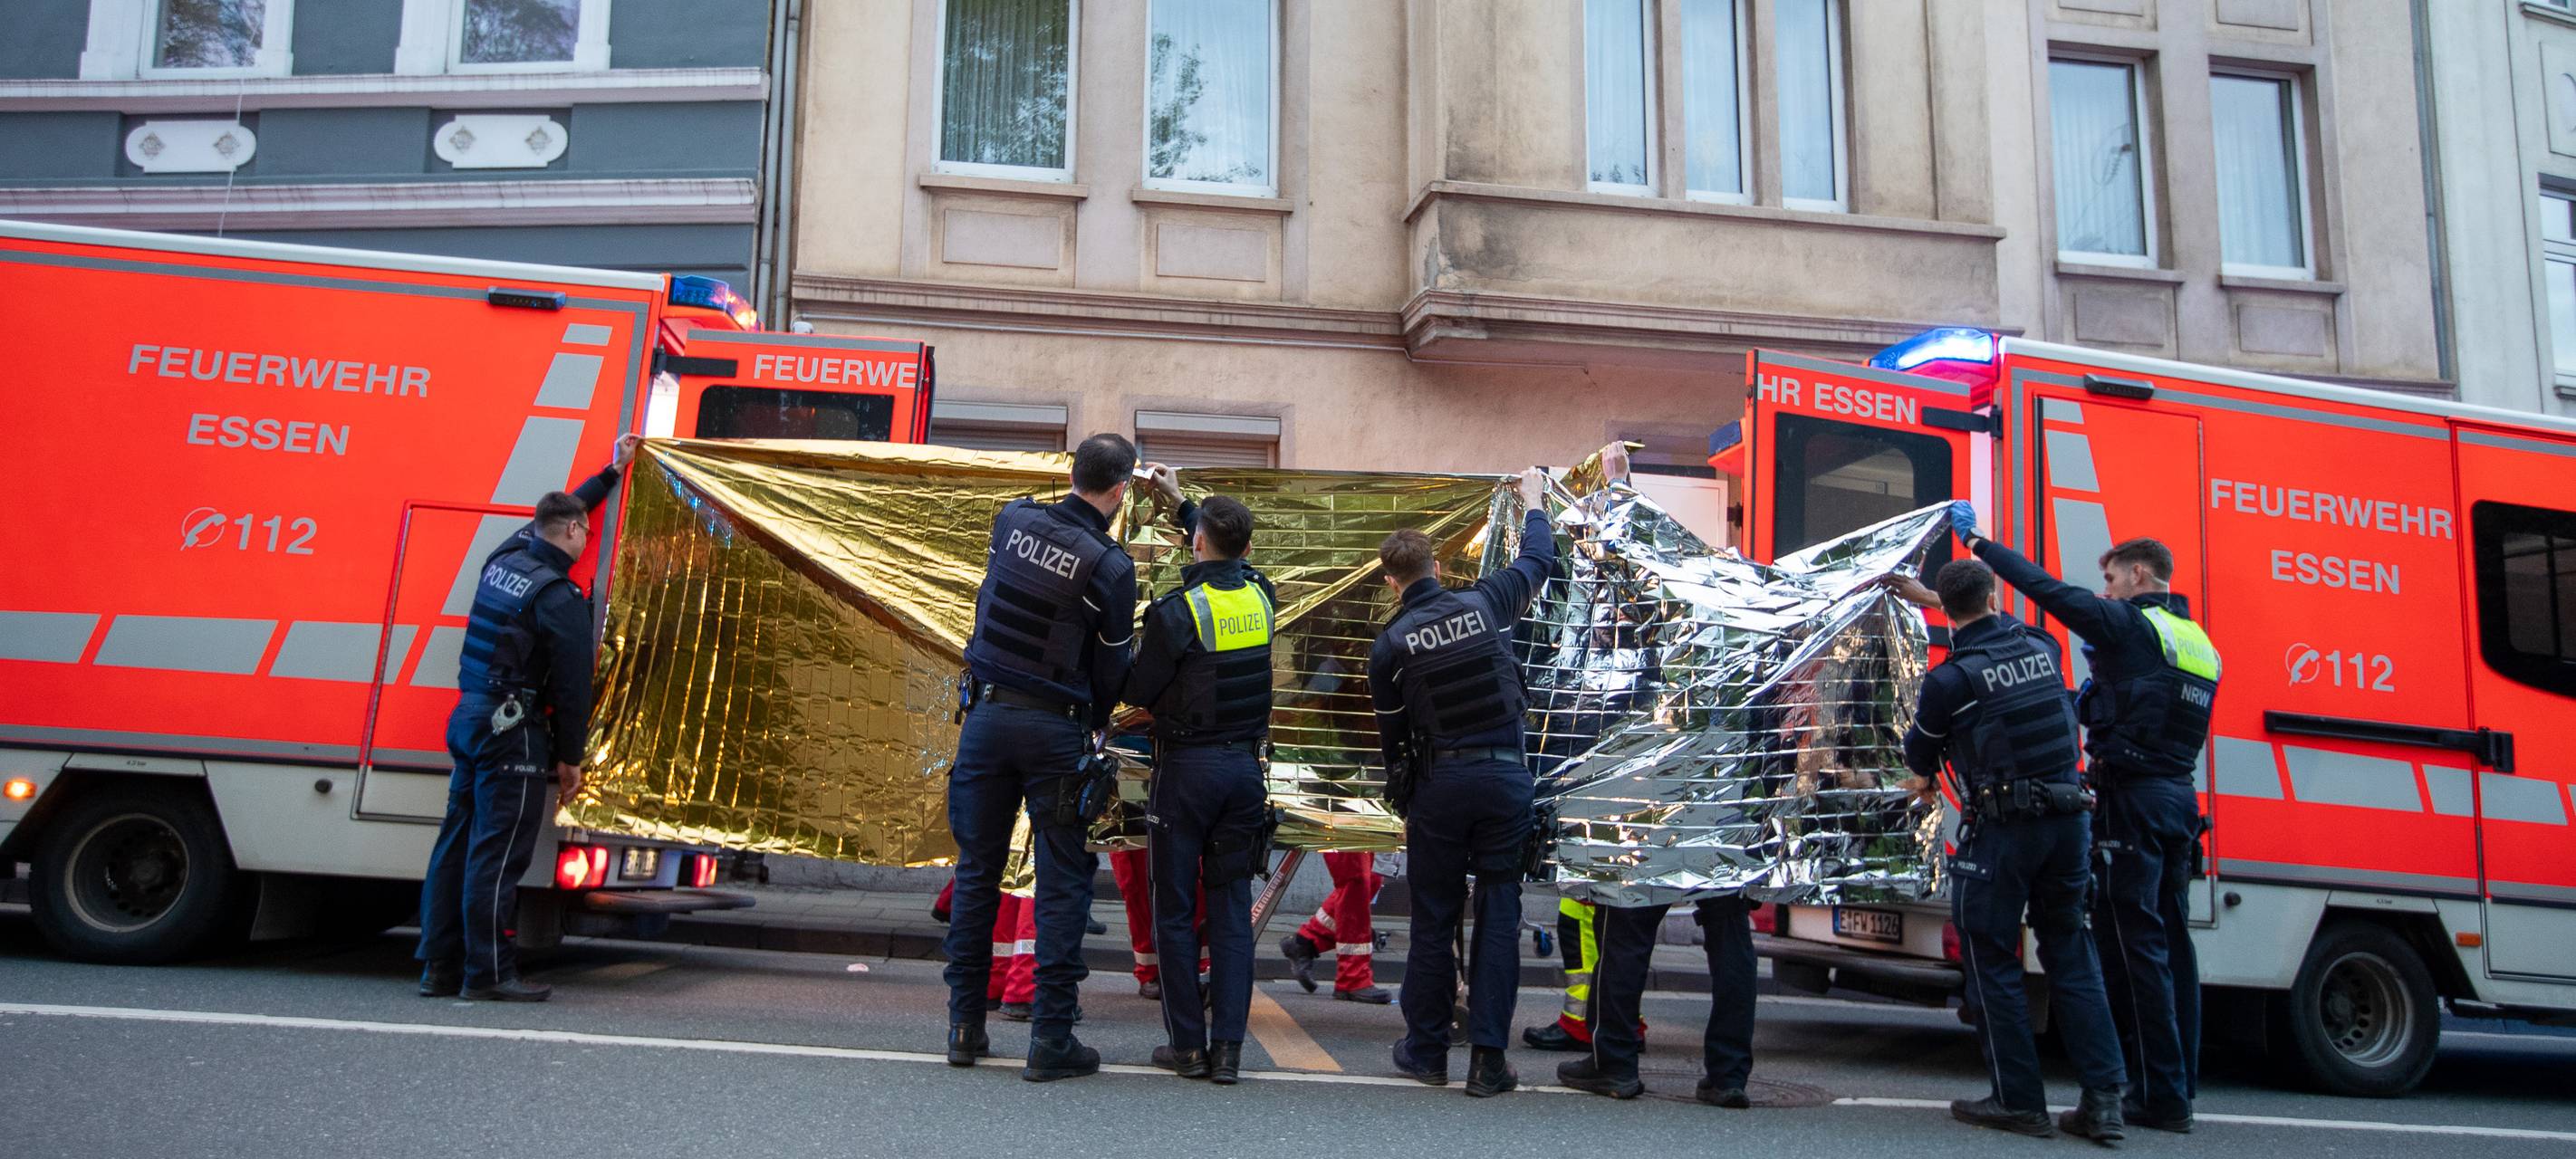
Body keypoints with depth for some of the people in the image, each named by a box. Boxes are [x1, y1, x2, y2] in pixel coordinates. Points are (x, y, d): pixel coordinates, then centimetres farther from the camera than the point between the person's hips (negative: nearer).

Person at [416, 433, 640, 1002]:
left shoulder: (505, 559, 10)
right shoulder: (560, 599, -13)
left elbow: (555, 513, 28)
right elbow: (572, 683, -12)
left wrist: (611, 471, 37)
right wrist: (569, 756, -4)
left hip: (469, 717, 9)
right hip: (514, 732, -9)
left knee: (457, 843, 11)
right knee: (498, 851, -5)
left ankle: (440, 967, 17)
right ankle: (488, 972, -1)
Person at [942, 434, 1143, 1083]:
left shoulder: (1014, 519, 1)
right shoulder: (1111, 567, -11)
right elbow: (1112, 670, -4)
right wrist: (1096, 721, 17)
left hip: (986, 714, 5)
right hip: (1055, 730, -4)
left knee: (977, 871, 11)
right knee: (1063, 882, 2)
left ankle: (965, 1027, 17)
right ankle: (1051, 1039, 2)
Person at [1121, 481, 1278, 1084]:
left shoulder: (1178, 609, -14)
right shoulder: (1262, 595, 4)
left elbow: (1138, 690, -9)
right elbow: (1230, 562, 26)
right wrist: (1180, 502, 34)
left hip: (1186, 768, -5)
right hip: (1245, 767, 5)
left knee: (1175, 909, 6)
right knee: (1232, 908, 8)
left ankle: (1187, 1043, 8)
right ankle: (1227, 1046, 6)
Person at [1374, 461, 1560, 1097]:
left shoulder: (1390, 645, -2)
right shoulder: (1484, 603, 0)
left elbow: (1391, 736, 5)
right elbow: (1537, 560, 18)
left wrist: (1404, 806, 17)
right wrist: (1533, 501, 35)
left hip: (1440, 782, -1)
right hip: (1508, 776, 1)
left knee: (1434, 920, 10)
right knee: (1499, 915, 5)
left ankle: (1426, 1050, 19)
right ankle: (1488, 1059, 6)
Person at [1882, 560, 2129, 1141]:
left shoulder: (1950, 679, -11)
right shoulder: (2040, 648, 6)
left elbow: (1921, 747, 7)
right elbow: (1999, 625, 31)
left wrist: (1924, 778, 30)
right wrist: (1928, 598, 41)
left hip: (2002, 829, -6)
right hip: (2068, 819, 6)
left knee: (1991, 961, 5)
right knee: (2071, 957, 12)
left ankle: (2019, 1100, 8)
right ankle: (2103, 1099, 9)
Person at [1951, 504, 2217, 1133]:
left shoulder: (2129, 624, -8)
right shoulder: (2200, 645, 17)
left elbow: (2047, 589, -8)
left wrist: (1979, 542, 1)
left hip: (2133, 798, -9)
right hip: (2179, 799, 9)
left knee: (2133, 943, -6)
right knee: (2170, 939, 12)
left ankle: (2160, 1094, -5)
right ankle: (2181, 1085, 17)